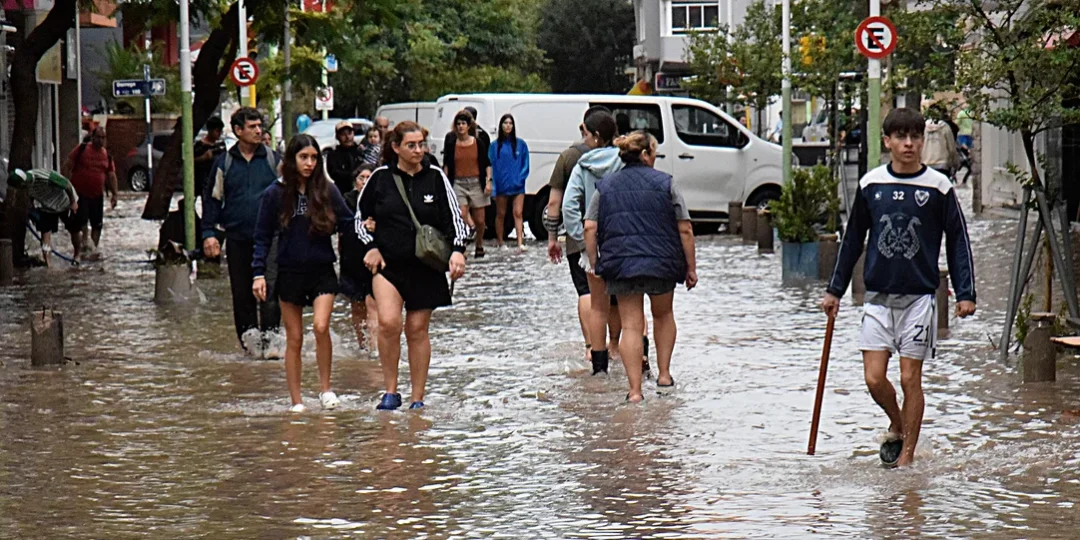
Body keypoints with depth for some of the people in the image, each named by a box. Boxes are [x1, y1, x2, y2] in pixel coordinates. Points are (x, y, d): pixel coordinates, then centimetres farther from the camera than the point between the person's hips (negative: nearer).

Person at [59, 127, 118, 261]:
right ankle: (77, 252, 2)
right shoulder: (81, 149, -5)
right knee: (76, 225, -7)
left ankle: (93, 248, 26)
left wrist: (114, 194, 4)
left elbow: (111, 176, 12)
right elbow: (67, 167, -5)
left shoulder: (107, 156, 8)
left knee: (97, 225, 11)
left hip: (97, 196, 5)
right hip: (79, 194, -5)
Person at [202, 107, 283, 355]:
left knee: (271, 289, -13)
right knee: (241, 292, 7)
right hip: (237, 237, 2)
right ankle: (248, 336, 18)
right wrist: (209, 233, 2)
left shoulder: (273, 159, 5)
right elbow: (212, 198, 10)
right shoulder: (224, 162, 6)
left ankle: (268, 338, -12)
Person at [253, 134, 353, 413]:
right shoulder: (275, 193, 0)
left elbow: (347, 221, 5)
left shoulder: (327, 190, 0)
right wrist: (259, 273, -3)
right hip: (290, 272, 0)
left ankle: (325, 387, -2)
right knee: (294, 338, 4)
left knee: (321, 326, -19)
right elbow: (263, 236, 3)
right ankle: (296, 401, 11)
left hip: (322, 271, 0)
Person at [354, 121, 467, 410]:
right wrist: (370, 246, -1)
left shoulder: (435, 178, 2)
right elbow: (360, 217, 13)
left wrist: (457, 250, -14)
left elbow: (454, 217, 2)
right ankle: (391, 391, -6)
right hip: (387, 264, -1)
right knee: (388, 322, -19)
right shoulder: (380, 178, 1)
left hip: (425, 267, 1)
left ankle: (417, 399, 15)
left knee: (418, 329, 5)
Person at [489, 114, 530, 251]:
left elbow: (525, 164, 7)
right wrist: (493, 187, -6)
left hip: (517, 186, 0)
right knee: (500, 214, 10)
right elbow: (491, 166, 1)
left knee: (518, 213, -8)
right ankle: (499, 241, 21)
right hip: (501, 186, 0)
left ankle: (520, 242, -14)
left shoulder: (520, 144, 4)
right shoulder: (495, 146, 2)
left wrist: (520, 178, -9)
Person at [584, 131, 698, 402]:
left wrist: (595, 263, 10)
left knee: (631, 325, 3)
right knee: (663, 315, 24)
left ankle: (635, 390, -3)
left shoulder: (605, 186, 7)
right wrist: (691, 267, 5)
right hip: (662, 263, -1)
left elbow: (590, 228, 1)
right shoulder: (665, 184, 0)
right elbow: (685, 230, -2)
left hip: (620, 265, 1)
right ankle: (664, 374, 24)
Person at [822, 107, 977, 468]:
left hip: (919, 296, -2)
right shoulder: (870, 184, 4)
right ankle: (897, 425, 25)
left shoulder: (938, 187, -2)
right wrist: (835, 290, 14)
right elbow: (853, 239, 13)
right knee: (874, 378, -3)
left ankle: (907, 454, 11)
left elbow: (958, 241, 3)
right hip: (878, 296, 2)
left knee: (910, 378, -1)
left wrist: (965, 294, -3)